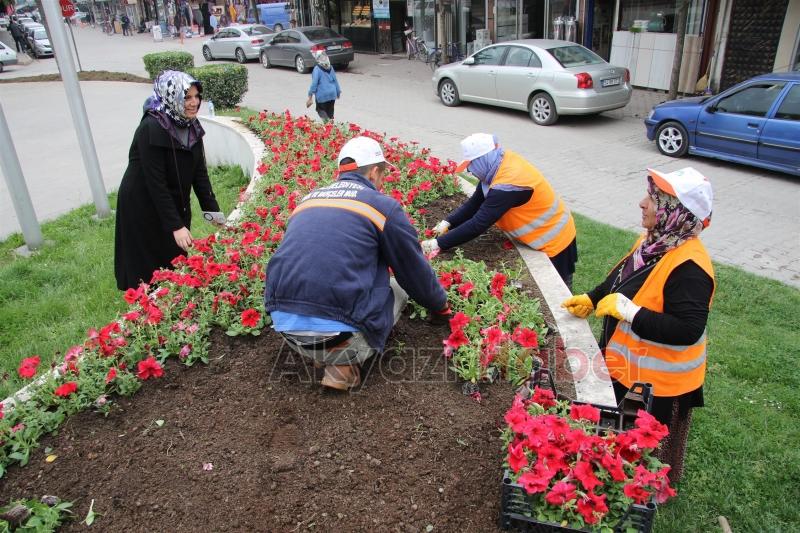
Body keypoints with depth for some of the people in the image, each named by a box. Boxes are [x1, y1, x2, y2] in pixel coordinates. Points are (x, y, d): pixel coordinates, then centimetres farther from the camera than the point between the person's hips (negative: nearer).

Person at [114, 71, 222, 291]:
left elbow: (199, 172, -1)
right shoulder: (151, 129, -26)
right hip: (143, 208, -7)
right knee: (152, 271, 6)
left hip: (175, 203, 7)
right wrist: (176, 226, -26)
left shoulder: (190, 125, -5)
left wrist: (213, 211, -5)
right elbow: (155, 182, -26)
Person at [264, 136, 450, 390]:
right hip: (336, 330, -6)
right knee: (399, 286, 19)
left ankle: (323, 352, 10)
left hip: (284, 324, 6)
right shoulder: (384, 206, 1)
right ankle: (345, 359, 0)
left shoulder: (308, 199, 18)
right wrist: (441, 307, 31)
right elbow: (416, 272, 11)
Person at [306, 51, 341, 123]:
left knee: (320, 110, 13)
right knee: (330, 112, 16)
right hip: (332, 94, 5)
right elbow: (335, 81, 9)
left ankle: (327, 120, -13)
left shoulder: (317, 69, -12)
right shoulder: (331, 68, 4)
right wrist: (338, 93, 20)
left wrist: (310, 97, -11)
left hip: (322, 95, -5)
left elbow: (314, 83, -15)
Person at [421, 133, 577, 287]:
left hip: (554, 242, -9)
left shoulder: (506, 186, -34)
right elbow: (475, 203, 0)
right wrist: (448, 222, -10)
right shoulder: (500, 162, -6)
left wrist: (438, 243, -28)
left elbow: (477, 225, -33)